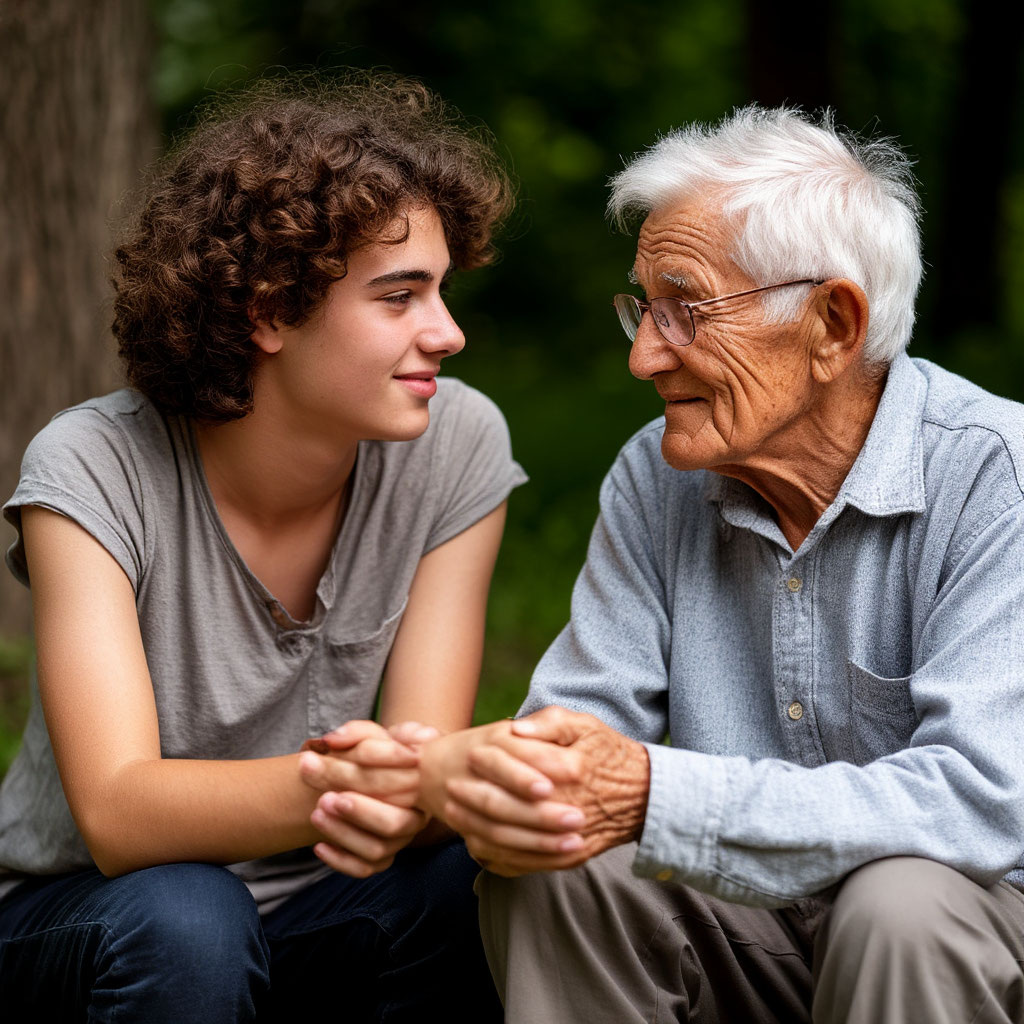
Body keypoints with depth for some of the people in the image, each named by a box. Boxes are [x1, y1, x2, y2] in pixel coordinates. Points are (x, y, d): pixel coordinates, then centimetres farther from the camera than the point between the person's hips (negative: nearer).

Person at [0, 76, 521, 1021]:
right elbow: (116, 813, -29)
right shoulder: (96, 469, -20)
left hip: (316, 908, 3)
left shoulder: (456, 447, -12)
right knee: (183, 921, -36)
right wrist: (320, 786, -50)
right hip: (81, 914, -2)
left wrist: (393, 802, -40)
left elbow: (427, 759, -15)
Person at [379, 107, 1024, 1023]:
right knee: (551, 864, -21)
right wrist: (478, 772, -29)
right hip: (754, 928, 4)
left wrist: (654, 797, -37)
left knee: (901, 901, -34)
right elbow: (584, 723, -2)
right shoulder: (655, 480, -1)